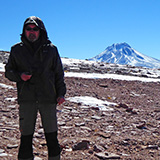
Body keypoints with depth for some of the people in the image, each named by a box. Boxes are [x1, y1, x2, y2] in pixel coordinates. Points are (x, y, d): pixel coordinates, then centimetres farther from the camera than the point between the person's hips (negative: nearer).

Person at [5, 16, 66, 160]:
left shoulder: (51, 49, 8)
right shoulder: (17, 50, 8)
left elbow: (59, 73, 11)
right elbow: (8, 71, 12)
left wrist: (61, 93, 3)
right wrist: (19, 75, -9)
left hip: (48, 98, 0)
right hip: (26, 99, 0)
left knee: (52, 136, 6)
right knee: (26, 136, 4)